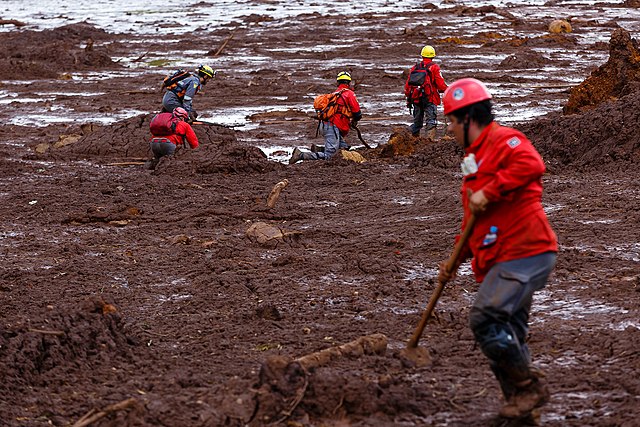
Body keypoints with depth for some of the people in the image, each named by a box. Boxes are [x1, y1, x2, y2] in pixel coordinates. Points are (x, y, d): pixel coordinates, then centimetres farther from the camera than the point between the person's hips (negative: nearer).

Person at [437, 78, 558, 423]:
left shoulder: (503, 139, -7)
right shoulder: (475, 156, 25)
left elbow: (531, 165, -29)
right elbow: (474, 219, 33)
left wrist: (488, 192, -26)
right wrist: (457, 259, 26)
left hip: (524, 252, -10)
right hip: (502, 259, 10)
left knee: (485, 320, -17)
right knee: (506, 333, 10)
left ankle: (529, 386, -5)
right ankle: (522, 406, 17)